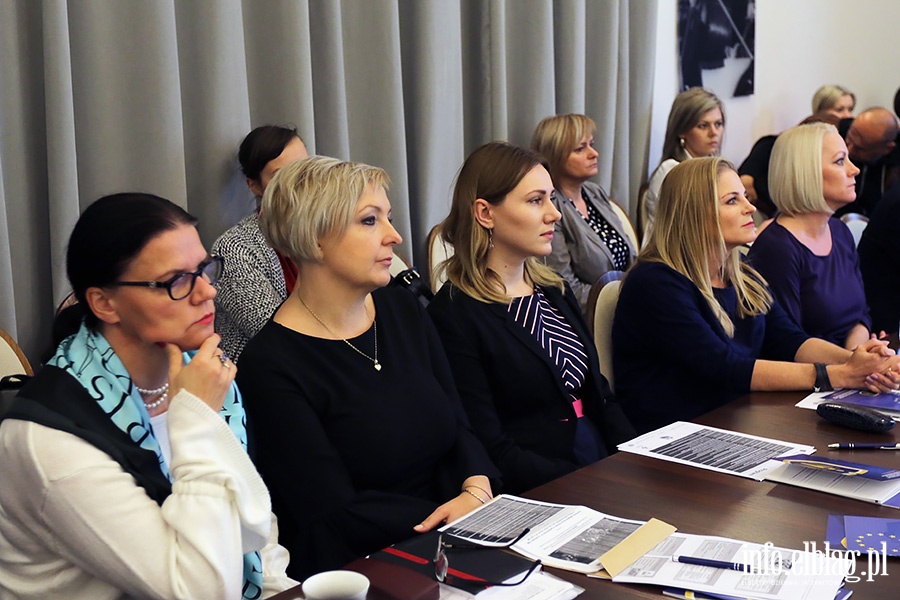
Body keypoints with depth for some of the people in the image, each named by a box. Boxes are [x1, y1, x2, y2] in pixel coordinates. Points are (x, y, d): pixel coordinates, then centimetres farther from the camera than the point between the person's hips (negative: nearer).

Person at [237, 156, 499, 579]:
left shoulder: (403, 310, 8)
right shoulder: (271, 365, -13)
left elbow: (458, 426, 10)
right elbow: (334, 514, -14)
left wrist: (477, 490, -11)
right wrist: (453, 517, -15)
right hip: (357, 568, -6)